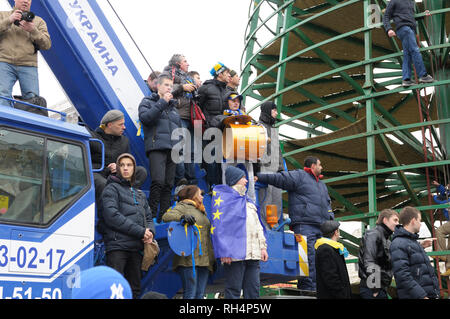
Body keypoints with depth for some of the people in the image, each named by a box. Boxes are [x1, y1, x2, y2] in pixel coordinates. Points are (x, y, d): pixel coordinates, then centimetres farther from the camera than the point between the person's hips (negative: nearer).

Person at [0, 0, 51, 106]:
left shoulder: (39, 21, 20)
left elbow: (47, 45, 7)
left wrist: (33, 30, -8)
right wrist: (9, 20, -6)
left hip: (28, 66, 1)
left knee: (32, 99, -9)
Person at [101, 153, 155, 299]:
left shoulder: (140, 194, 24)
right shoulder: (112, 188, 3)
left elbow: (148, 217, 24)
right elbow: (112, 216, -11)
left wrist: (150, 232, -1)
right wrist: (140, 231, -13)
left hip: (136, 248, 7)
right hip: (117, 246, -7)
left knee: (134, 289, 8)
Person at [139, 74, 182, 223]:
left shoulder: (173, 106, 27)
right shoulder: (147, 102, 10)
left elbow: (179, 127, 30)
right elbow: (145, 117, -11)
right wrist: (162, 103, -9)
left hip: (172, 149, 6)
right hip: (156, 148, -6)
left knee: (168, 184, 2)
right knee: (158, 181, -20)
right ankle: (152, 215, -16)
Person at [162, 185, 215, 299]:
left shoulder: (202, 212, 29)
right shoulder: (183, 206, 6)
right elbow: (166, 216, -11)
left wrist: (213, 259, 24)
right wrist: (182, 217, -28)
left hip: (204, 260, 7)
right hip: (189, 259, -7)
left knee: (200, 294, 2)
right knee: (190, 294, -12)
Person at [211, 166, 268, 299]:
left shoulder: (248, 201, 25)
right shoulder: (223, 197, 1)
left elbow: (258, 225, 25)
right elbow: (218, 225, -8)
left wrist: (263, 247, 13)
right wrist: (224, 252, -17)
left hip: (253, 253, 7)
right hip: (235, 253, -7)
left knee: (253, 290, 6)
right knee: (233, 290, -6)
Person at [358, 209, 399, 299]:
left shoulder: (387, 240, 20)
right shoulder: (373, 235, -8)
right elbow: (369, 263, -18)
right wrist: (375, 290, -22)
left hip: (382, 288, 9)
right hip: (372, 289, -9)